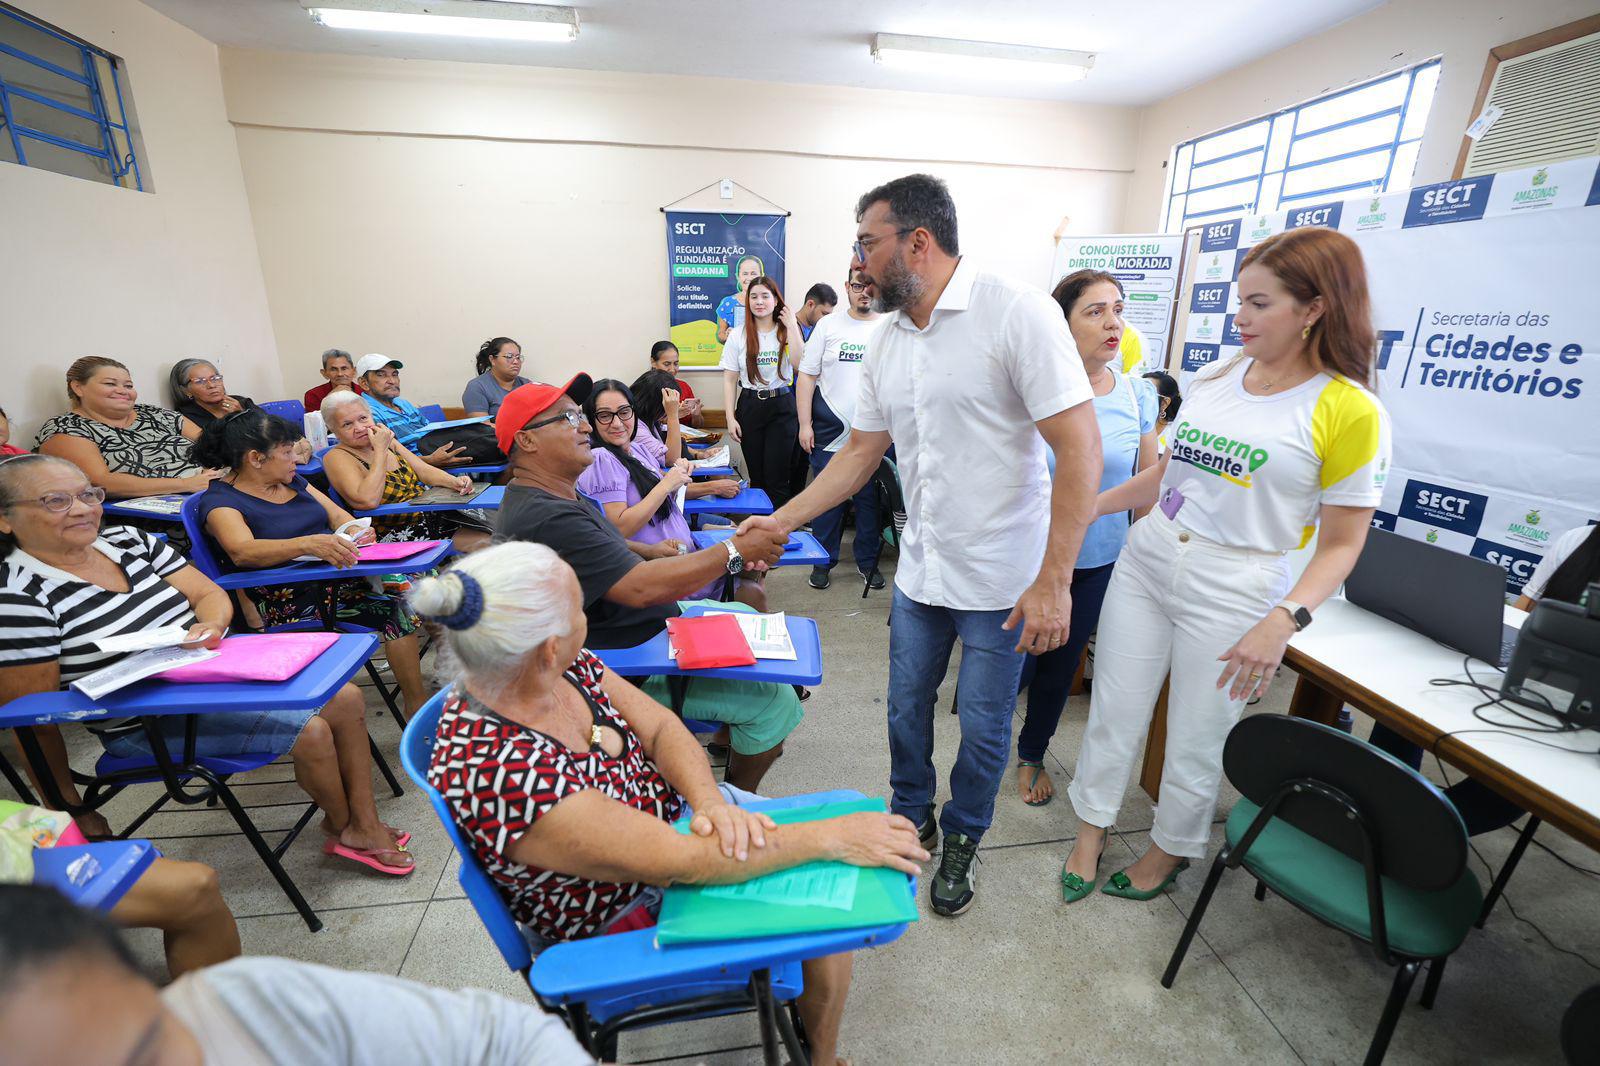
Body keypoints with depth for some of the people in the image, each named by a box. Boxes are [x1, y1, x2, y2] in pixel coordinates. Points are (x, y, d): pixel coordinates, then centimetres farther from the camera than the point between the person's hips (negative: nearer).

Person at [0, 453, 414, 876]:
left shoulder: (128, 540, 2)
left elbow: (210, 594, 5)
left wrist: (209, 625, -20)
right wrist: (71, 808, -8)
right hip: (152, 725, -7)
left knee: (346, 698, -5)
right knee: (311, 732, -19)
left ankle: (365, 825, 6)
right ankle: (340, 826, 10)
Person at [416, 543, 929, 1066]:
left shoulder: (566, 667, -15)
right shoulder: (494, 772, -37)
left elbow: (661, 727, -8)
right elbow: (683, 863, -35)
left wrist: (710, 800, -28)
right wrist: (831, 837, -29)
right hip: (624, 917, -6)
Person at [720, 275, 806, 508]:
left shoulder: (786, 332, 4)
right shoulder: (738, 336, 4)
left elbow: (800, 364, -14)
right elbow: (729, 379, 2)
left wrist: (792, 326, -11)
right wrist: (730, 418, -5)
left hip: (782, 407, -1)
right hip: (750, 406, 1)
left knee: (777, 479, -4)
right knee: (756, 477, 8)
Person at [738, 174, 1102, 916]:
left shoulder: (1016, 312, -16)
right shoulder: (887, 340, 5)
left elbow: (1080, 446, -19)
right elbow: (862, 450, 11)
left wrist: (1054, 580, -22)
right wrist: (784, 519, 5)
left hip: (1002, 578, -5)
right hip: (919, 571, 6)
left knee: (982, 727, 12)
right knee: (907, 706, 18)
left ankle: (962, 841, 39)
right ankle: (912, 817, 45)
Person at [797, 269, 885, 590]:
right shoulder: (828, 326, 4)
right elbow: (807, 376, 3)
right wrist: (805, 424, -4)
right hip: (831, 433, 0)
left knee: (870, 500, 8)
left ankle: (867, 561, 25)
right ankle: (824, 561, 21)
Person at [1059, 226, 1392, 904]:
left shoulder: (1350, 411, -9)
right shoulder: (1215, 377, 6)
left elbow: (1341, 544, -8)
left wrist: (1284, 621, -22)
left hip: (1234, 588, -4)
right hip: (1147, 558, 5)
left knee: (1196, 741, 11)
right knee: (1112, 712, 11)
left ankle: (1172, 849, 38)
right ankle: (1091, 832, 32)